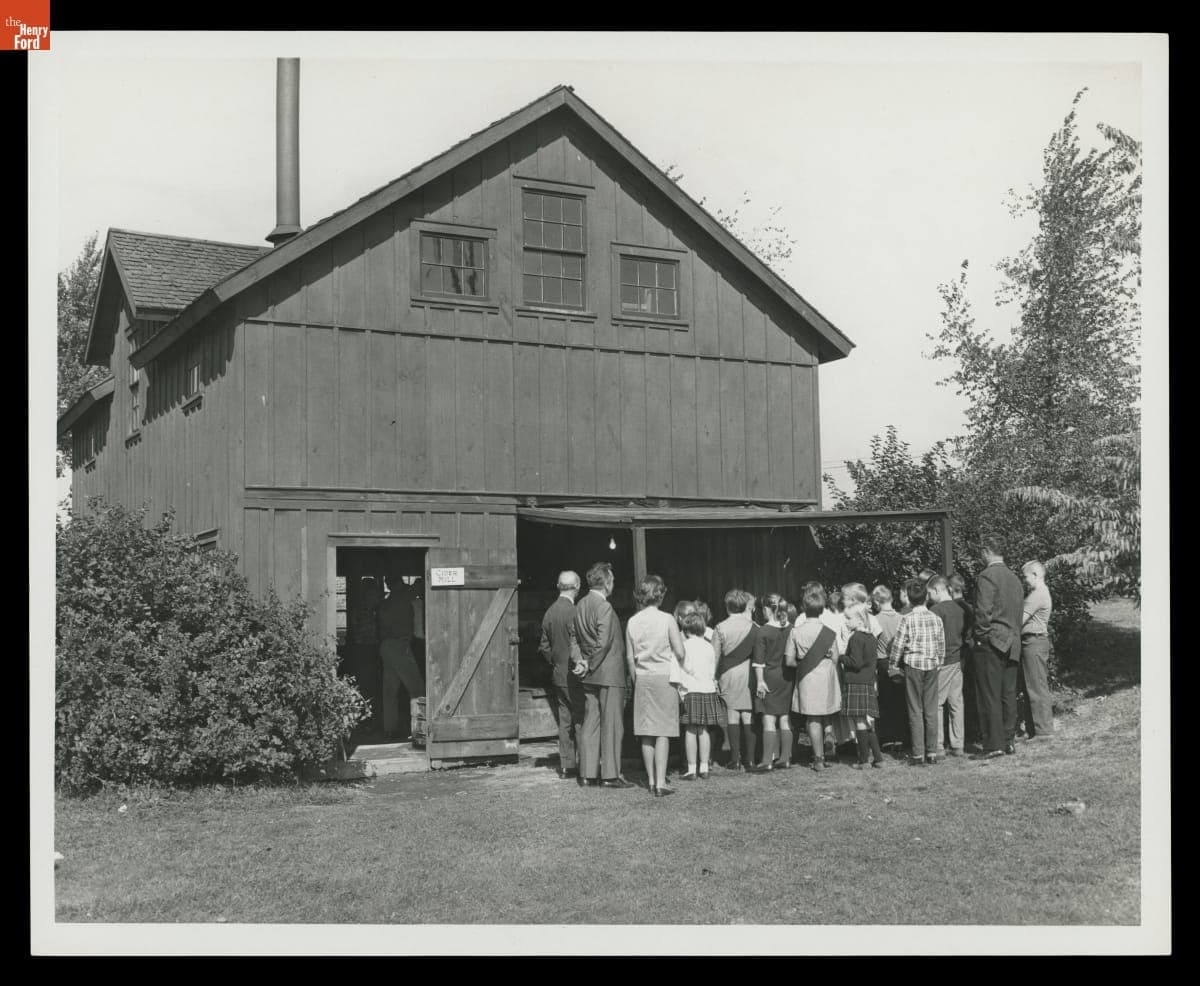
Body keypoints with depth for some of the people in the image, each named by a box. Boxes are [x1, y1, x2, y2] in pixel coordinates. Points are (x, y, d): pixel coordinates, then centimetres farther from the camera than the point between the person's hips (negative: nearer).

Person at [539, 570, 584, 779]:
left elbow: (544, 646, 14)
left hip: (558, 676, 7)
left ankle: (566, 766, 14)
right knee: (582, 721, -1)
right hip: (575, 677, -7)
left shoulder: (550, 612, 7)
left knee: (565, 721, 11)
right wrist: (580, 663, -25)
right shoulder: (573, 611, -17)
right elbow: (575, 643, -25)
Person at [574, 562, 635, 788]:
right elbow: (603, 642, -20)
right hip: (609, 674, -8)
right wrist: (591, 665, -9)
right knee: (612, 724, -1)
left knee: (590, 724, 10)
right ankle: (610, 775, 2)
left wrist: (587, 662, 13)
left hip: (591, 676, 8)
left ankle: (587, 774, 12)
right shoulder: (604, 607, -17)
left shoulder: (580, 606, 9)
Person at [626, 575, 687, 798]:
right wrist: (676, 669, 13)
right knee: (663, 732, -2)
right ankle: (660, 783, -6)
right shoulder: (667, 620, -9)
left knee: (646, 732, 9)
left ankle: (651, 780, 14)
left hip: (642, 679, 4)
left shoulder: (632, 622, 1)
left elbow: (629, 657, 5)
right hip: (664, 678, -3)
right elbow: (680, 653, -7)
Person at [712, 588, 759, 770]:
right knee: (748, 716, 6)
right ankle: (749, 758, 7)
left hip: (728, 675, -1)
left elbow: (715, 656, -1)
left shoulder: (720, 628, -5)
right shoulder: (753, 627, -3)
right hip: (748, 674, 1)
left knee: (732, 716, 2)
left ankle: (735, 760, 2)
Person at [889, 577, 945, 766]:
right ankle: (932, 752, 11)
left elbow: (898, 645, -7)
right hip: (932, 665, 3)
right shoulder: (936, 618, 1)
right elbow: (942, 644, 7)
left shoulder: (907, 619, -9)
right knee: (931, 711, 8)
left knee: (916, 711, 1)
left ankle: (918, 755, 0)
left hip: (913, 665, -3)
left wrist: (894, 665, 6)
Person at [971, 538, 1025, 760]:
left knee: (990, 696, -4)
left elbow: (983, 612, -17)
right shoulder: (1014, 578, 14)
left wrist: (980, 637, -8)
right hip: (1012, 645, 8)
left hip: (991, 643, -8)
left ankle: (994, 744, -5)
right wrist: (1014, 637, 19)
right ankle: (1008, 741, 15)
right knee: (1008, 694, 11)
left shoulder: (986, 576, -11)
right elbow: (1019, 612, 16)